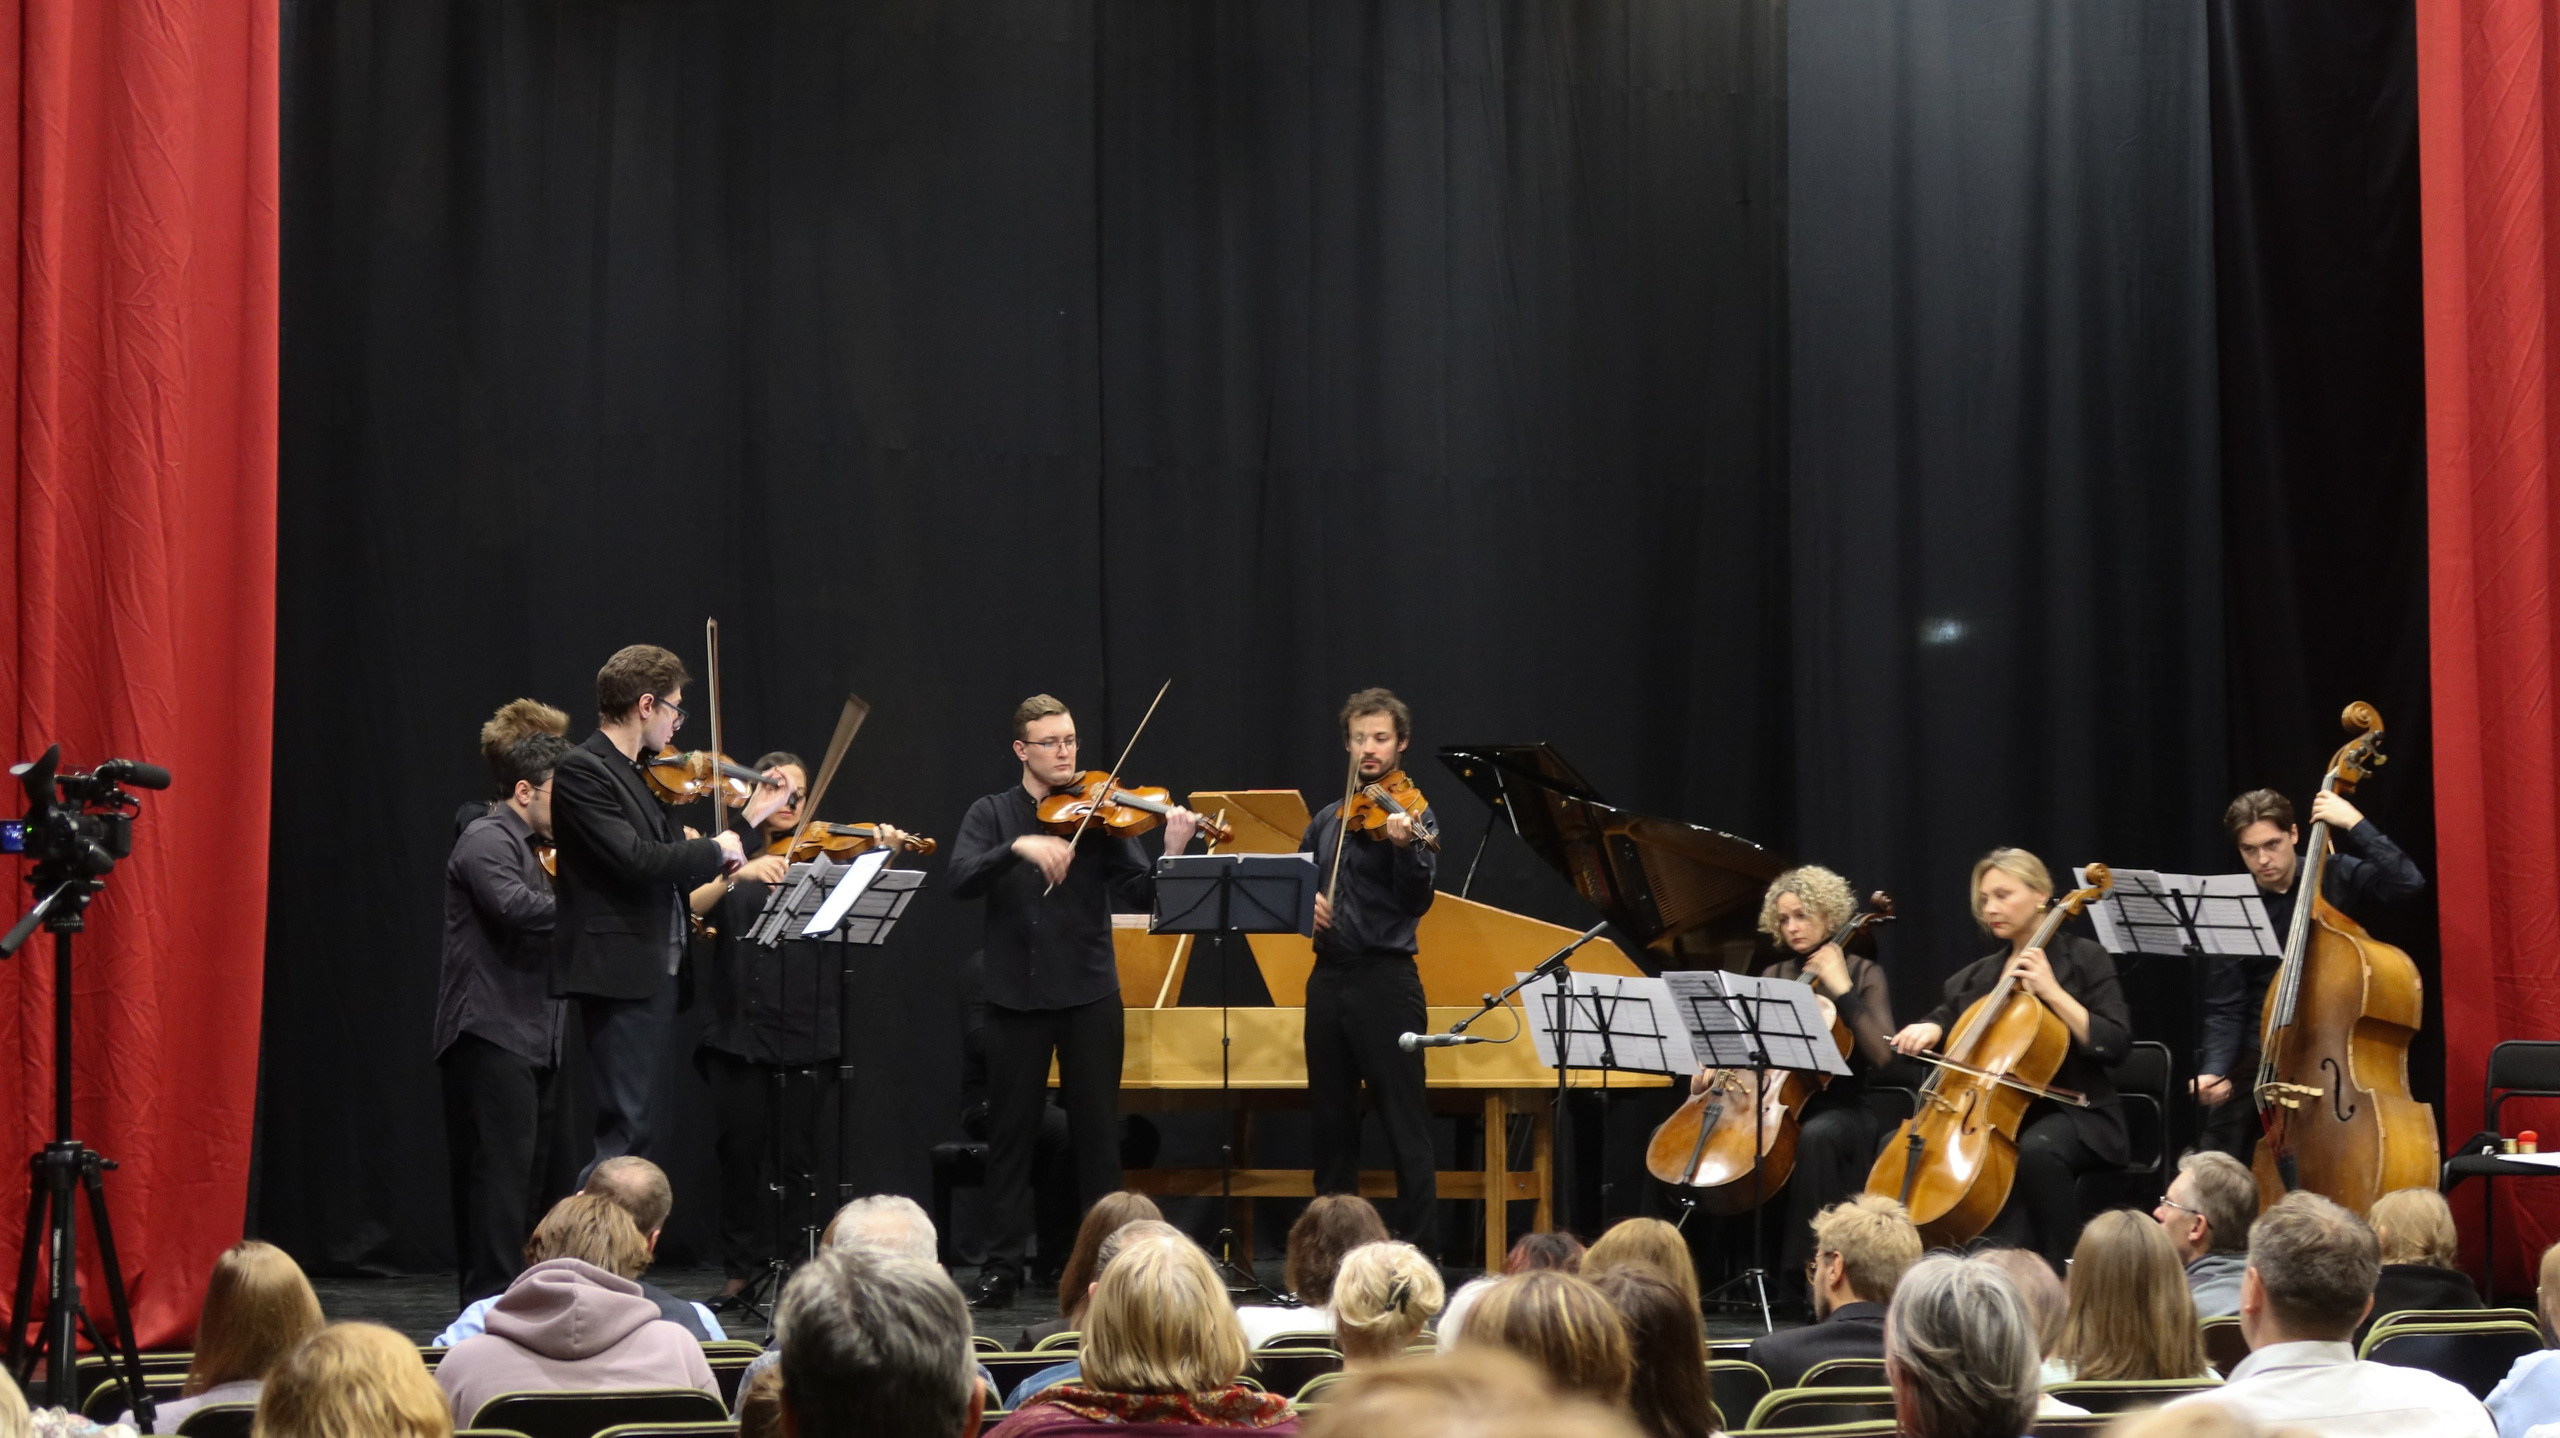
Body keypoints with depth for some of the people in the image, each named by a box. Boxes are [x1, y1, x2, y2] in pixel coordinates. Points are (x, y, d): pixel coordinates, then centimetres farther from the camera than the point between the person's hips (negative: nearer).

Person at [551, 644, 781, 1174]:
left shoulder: (642, 776, 17)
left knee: (639, 1130, 10)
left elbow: (676, 868, 21)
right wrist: (715, 850, -9)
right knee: (627, 1131, -15)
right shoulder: (581, 771, -12)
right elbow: (635, 859, -23)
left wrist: (750, 819, 21)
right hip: (620, 975, -10)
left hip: (655, 974, 10)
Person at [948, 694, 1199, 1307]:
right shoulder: (992, 814, 5)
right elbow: (961, 880, -12)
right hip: (1016, 996, 1)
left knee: (1097, 1130, 3)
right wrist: (1019, 847, -27)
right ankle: (1002, 1268, 11)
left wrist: (1171, 857, -25)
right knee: (1010, 1134, 5)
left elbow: (1136, 894, -6)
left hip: (1089, 995, 0)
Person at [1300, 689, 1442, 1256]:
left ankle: (1419, 1256, -4)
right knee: (1330, 1124, 12)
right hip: (1329, 976, 7)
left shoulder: (1410, 815, -4)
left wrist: (1405, 846, -35)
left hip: (1385, 980, -6)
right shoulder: (1328, 820, 14)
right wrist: (1304, 896, -2)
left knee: (1406, 1129, -5)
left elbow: (1418, 901, -16)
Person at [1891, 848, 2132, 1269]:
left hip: (2072, 1113, -6)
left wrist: (2051, 990, -16)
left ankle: (2054, 1275, -27)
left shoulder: (2083, 958, 0)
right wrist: (1926, 1031, -10)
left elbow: (2115, 1045, -10)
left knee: (2038, 1149, -40)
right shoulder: (1979, 974, 17)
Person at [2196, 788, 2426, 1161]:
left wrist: (2354, 823, -20)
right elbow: (2225, 1010, -3)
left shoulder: (2337, 877, -2)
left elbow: (2408, 882, -20)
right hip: (2261, 1053, 2)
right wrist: (2214, 1071, -19)